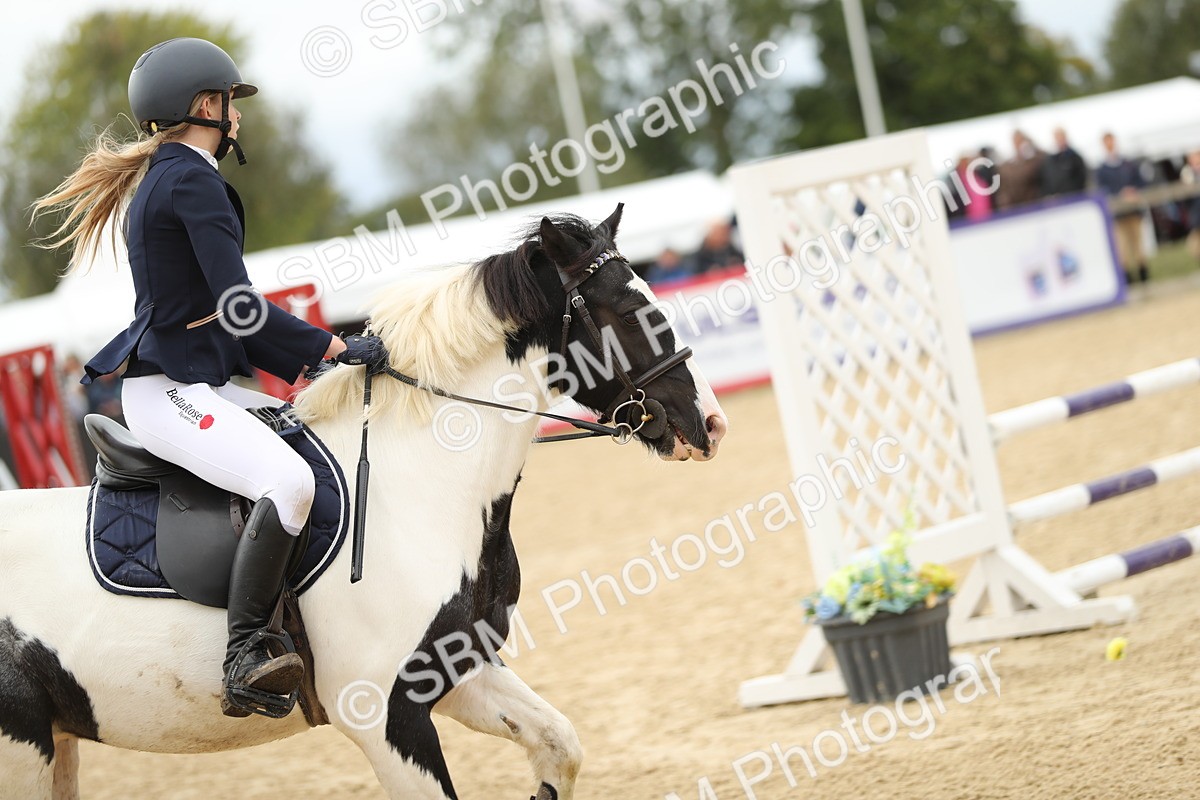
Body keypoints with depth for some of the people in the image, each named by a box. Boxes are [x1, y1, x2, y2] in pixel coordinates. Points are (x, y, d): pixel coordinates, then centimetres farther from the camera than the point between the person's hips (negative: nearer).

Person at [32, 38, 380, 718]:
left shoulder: (162, 179, 20)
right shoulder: (193, 182, -12)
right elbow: (239, 306, -19)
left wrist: (298, 364, 16)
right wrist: (325, 346, -9)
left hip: (197, 384, 11)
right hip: (169, 394, -11)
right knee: (290, 480, -30)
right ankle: (245, 660, -34)